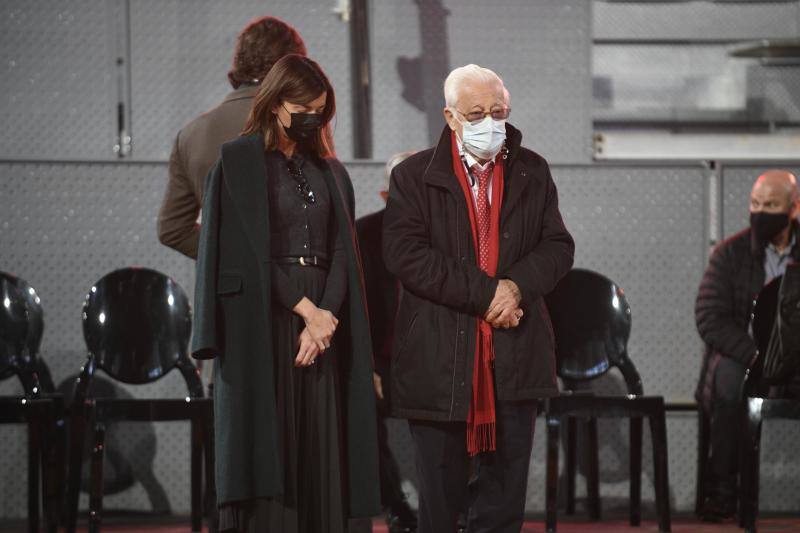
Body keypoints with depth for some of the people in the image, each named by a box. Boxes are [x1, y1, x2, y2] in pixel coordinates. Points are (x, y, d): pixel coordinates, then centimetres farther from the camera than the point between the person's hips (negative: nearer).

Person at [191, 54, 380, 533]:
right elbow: (247, 251, -8)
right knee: (269, 445, -8)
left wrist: (325, 318, -9)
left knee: (320, 451, 0)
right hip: (263, 322, -5)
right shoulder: (238, 162, 0)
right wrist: (306, 309, -12)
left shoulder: (328, 171, 16)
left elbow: (341, 252, 7)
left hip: (322, 319, 5)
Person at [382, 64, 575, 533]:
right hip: (441, 363, -2)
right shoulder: (414, 176, 0)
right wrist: (485, 294, -16)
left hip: (515, 361, 3)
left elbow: (558, 247, 6)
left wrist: (517, 286, -14)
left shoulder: (532, 172, 10)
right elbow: (405, 253, -12)